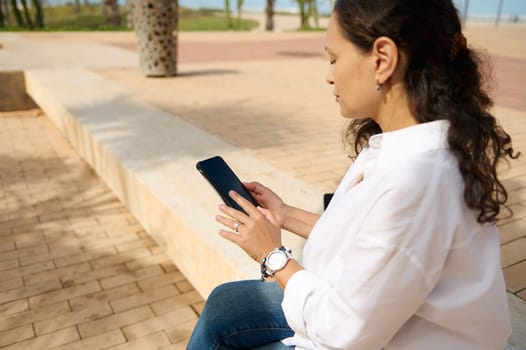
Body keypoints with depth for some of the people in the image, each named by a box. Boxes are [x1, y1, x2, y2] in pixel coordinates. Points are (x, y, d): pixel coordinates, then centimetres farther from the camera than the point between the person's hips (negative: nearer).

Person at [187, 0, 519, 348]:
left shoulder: (413, 182, -35)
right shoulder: (399, 146, -6)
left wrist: (273, 254, -14)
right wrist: (287, 215, 4)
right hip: (372, 307, 8)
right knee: (222, 307, 14)